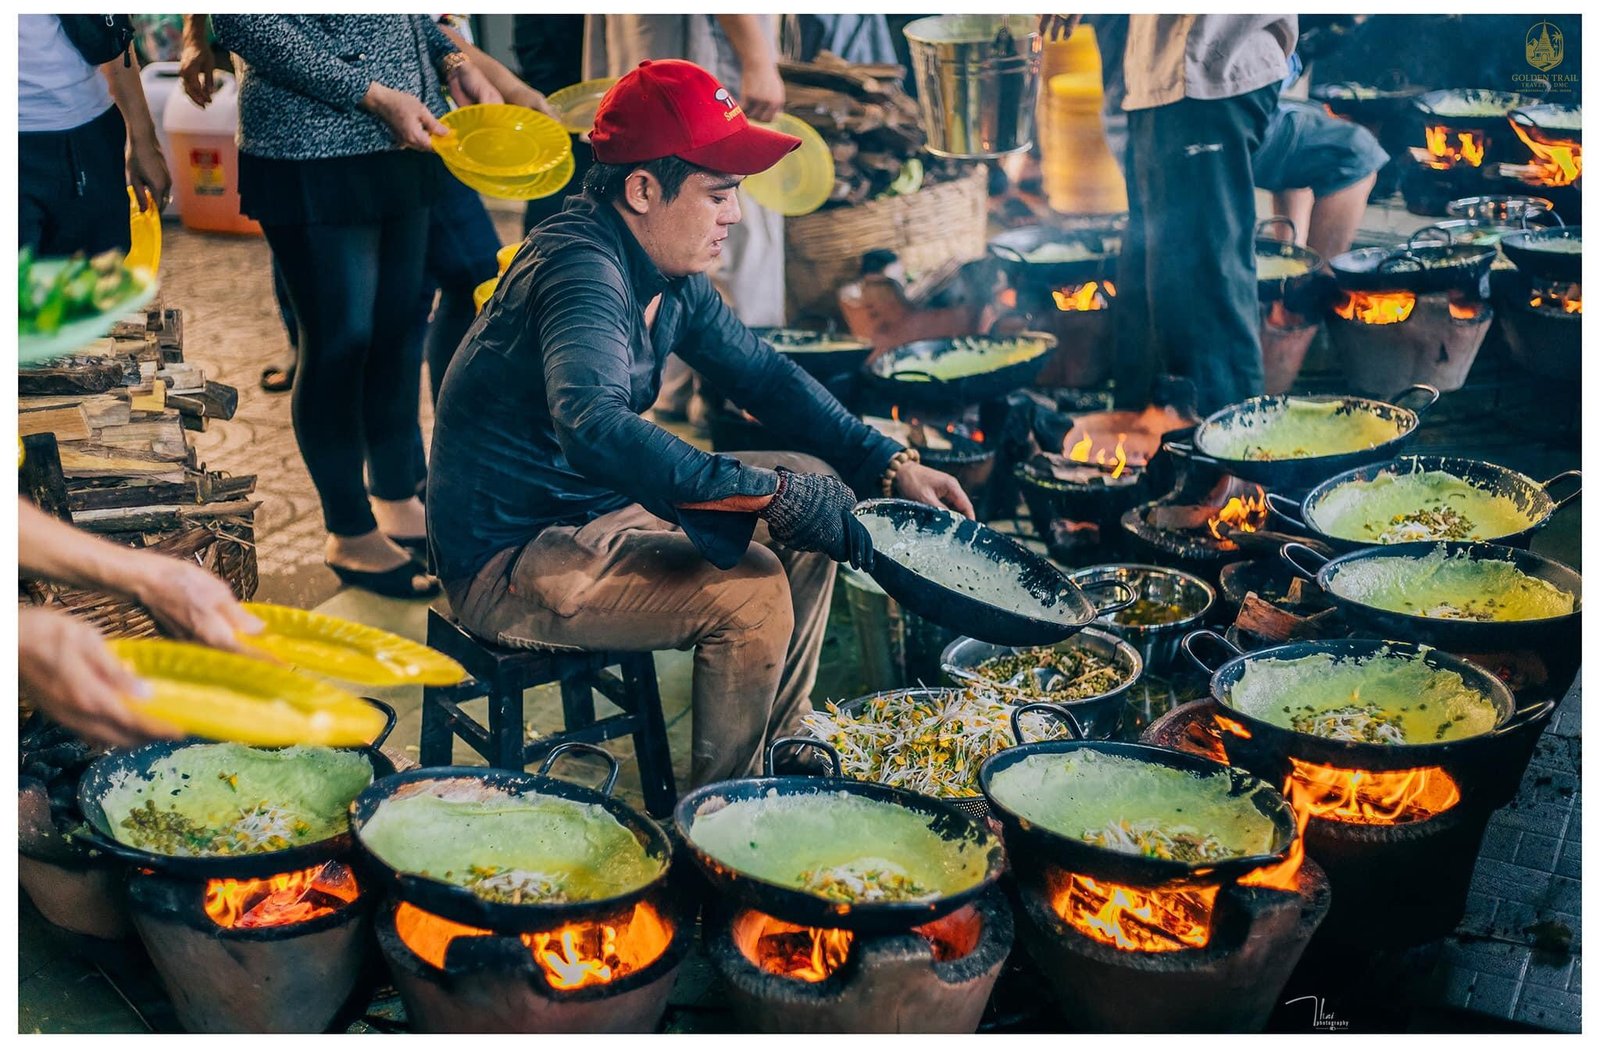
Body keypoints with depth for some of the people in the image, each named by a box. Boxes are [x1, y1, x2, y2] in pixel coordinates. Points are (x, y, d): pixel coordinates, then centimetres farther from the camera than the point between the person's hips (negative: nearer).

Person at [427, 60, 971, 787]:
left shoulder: (668, 270, 3)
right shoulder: (581, 267, -27)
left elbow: (759, 371, 14)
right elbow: (593, 427, -44)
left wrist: (889, 465, 3)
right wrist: (770, 493, -44)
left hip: (592, 506, 10)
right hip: (508, 562, -10)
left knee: (815, 492, 8)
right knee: (749, 592, -24)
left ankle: (783, 744, 17)